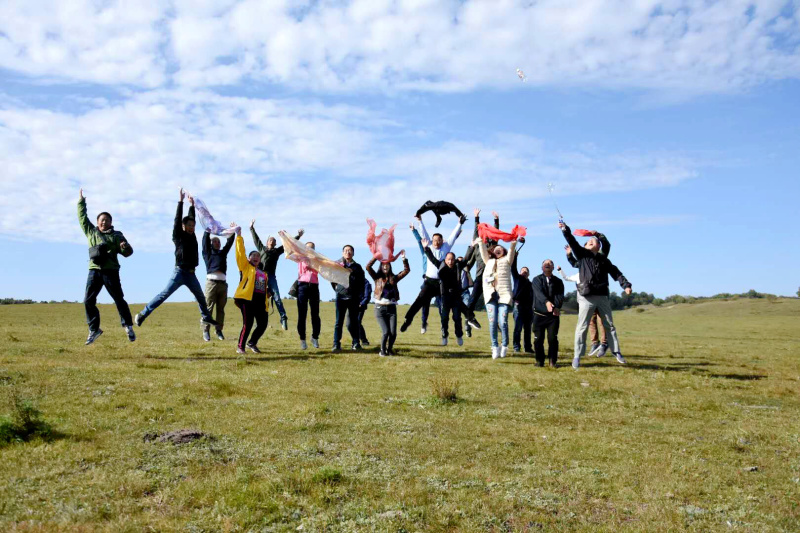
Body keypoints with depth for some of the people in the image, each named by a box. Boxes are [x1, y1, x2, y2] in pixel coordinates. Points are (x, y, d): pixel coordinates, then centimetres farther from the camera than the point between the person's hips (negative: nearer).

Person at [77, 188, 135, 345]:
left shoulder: (116, 235, 7)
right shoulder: (90, 232, 17)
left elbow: (127, 253, 3)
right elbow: (82, 217, 25)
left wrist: (125, 247, -19)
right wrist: (81, 202, 27)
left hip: (111, 271, -3)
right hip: (94, 271, 3)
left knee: (119, 300, -2)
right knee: (88, 301, -2)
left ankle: (128, 326, 9)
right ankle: (94, 329, 8)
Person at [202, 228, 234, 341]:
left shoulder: (223, 253, 24)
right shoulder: (207, 252, 14)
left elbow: (229, 243, 17)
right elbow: (205, 241, 2)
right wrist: (207, 230, -3)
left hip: (223, 283, 4)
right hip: (211, 282, -4)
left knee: (220, 308, 5)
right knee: (208, 307, -5)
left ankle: (219, 330, 10)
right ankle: (206, 331, -2)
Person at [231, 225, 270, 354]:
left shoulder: (263, 273, 22)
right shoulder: (245, 267, 7)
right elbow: (241, 252, -1)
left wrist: (267, 301, 11)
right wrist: (239, 236, -4)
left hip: (260, 301, 6)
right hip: (247, 299, -6)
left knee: (263, 324, 3)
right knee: (247, 324, -7)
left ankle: (252, 343, 24)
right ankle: (240, 346, 8)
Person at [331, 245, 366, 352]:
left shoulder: (357, 267, 10)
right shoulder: (337, 264, 8)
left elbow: (361, 283, 9)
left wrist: (360, 298, 2)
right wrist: (336, 288, 5)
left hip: (354, 298, 1)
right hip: (341, 298, -1)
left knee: (354, 322, 5)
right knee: (339, 322, -2)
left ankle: (356, 343, 13)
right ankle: (336, 345, -2)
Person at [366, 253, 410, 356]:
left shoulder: (394, 278, 12)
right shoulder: (377, 278, 7)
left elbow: (407, 270, 11)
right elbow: (368, 267, -5)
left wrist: (404, 259, 2)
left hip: (392, 308, 2)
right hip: (380, 308, -2)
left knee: (393, 333, -6)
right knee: (386, 332, -12)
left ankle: (390, 349, 20)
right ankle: (382, 350, 12)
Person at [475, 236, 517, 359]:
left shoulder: (507, 261, 20)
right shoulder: (488, 261, 26)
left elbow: (511, 251, 4)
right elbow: (483, 251, 14)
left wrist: (513, 243, -12)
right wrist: (480, 242, -1)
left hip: (504, 295, -2)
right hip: (491, 295, 2)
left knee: (503, 322, -11)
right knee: (492, 322, -7)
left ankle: (505, 346, 5)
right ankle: (495, 346, 3)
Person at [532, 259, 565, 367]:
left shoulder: (558, 281, 10)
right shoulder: (537, 280, 4)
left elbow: (560, 296, -6)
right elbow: (539, 293, -15)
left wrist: (557, 307, -27)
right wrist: (546, 302, -36)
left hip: (553, 315, 1)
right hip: (539, 314, -1)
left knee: (553, 338, -6)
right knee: (538, 339, 0)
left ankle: (552, 361, 6)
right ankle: (539, 361, 14)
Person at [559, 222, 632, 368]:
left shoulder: (603, 259, 12)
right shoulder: (582, 254, 7)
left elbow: (616, 273, 8)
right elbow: (572, 242, -7)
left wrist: (626, 285, -6)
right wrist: (565, 230, -22)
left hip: (602, 296, 3)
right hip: (586, 297, -3)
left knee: (609, 325, 11)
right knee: (582, 327, -4)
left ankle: (616, 352, 23)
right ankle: (577, 356, 0)